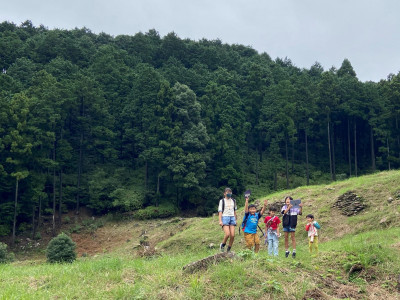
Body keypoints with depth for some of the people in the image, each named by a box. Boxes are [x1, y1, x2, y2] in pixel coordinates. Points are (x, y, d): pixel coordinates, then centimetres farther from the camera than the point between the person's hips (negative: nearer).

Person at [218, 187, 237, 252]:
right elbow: (220, 211, -1)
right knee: (227, 234, -18)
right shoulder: (222, 201, 3)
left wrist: (235, 219, 18)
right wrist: (220, 221, -9)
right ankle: (222, 245, 8)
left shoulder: (233, 201, 16)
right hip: (225, 217, -4)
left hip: (232, 218, 4)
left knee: (232, 235, -6)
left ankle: (229, 249, 8)